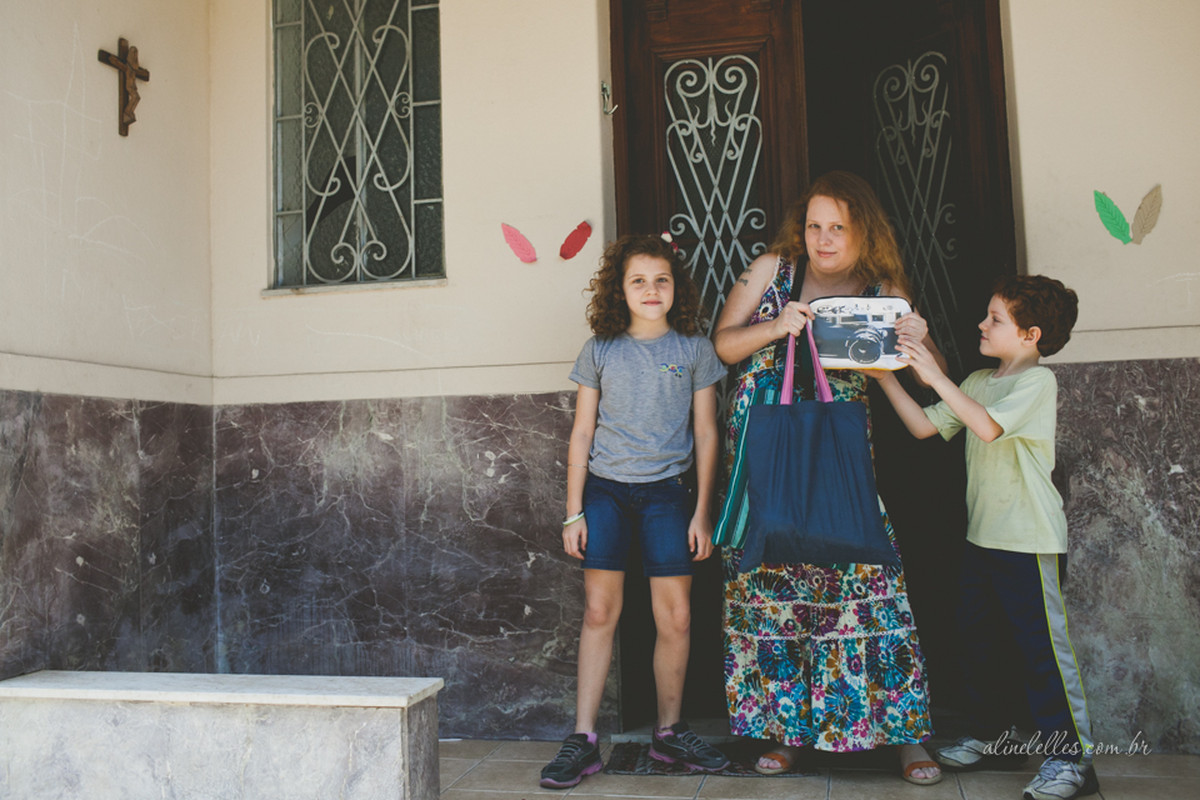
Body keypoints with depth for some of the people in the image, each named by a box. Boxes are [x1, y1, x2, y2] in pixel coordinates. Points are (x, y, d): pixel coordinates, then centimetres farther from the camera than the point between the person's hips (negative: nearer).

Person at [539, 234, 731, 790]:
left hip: (665, 492, 0)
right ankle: (582, 739, 8)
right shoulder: (600, 351, 4)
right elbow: (581, 434, 6)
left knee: (676, 618, 1)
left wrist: (702, 512, 1)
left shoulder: (695, 349, 4)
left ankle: (669, 732, 20)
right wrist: (573, 511, 2)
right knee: (599, 612, 1)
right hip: (604, 490, 0)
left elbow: (706, 434, 5)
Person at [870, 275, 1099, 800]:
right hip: (982, 534, 8)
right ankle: (990, 736, 29)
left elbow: (988, 426, -25)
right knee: (973, 640, 14)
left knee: (1042, 646, -3)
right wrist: (886, 378, 3)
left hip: (1028, 539, -8)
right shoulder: (977, 382, 13)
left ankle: (1071, 755, 8)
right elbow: (925, 426, 10)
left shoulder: (1038, 380, -10)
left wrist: (934, 375, -25)